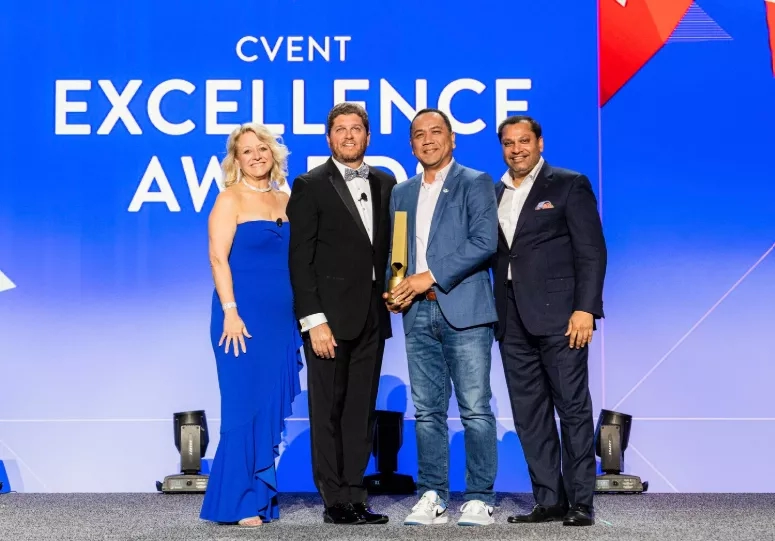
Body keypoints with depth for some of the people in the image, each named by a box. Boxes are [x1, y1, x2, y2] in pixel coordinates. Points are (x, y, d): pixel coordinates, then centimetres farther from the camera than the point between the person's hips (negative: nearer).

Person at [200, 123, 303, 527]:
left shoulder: (285, 201, 13)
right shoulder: (230, 199, -2)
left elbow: (295, 259, 15)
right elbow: (218, 257, -10)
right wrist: (230, 312, -18)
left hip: (282, 316, 6)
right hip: (243, 314, -5)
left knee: (272, 407, 7)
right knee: (244, 406, -4)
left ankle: (262, 497, 16)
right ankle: (238, 502, 3)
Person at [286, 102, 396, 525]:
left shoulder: (384, 183, 13)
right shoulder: (310, 186, -2)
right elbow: (300, 259, -7)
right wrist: (314, 320, -14)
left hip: (372, 315, 5)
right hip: (330, 315, -5)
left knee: (361, 411, 8)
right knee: (328, 411, 2)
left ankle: (354, 498, 15)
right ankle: (336, 502, 8)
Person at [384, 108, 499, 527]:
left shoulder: (475, 183, 2)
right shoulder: (402, 193, 19)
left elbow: (484, 242, -10)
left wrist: (431, 276, -14)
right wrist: (395, 290, 0)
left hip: (464, 312, -5)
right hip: (418, 315, 5)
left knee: (475, 409, -4)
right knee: (427, 411, 5)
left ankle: (480, 499, 3)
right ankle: (432, 497, 12)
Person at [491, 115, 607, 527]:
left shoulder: (569, 185, 2)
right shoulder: (495, 194, 17)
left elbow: (592, 252, -5)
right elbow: (495, 255, 14)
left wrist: (585, 309, -14)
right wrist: (495, 314, 4)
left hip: (558, 316, -5)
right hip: (513, 321, 6)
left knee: (573, 409, -2)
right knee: (529, 415, 6)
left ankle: (581, 503, 4)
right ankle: (549, 500, 13)